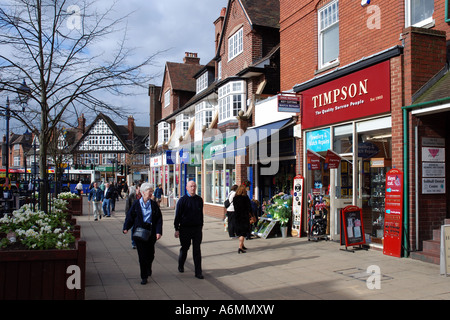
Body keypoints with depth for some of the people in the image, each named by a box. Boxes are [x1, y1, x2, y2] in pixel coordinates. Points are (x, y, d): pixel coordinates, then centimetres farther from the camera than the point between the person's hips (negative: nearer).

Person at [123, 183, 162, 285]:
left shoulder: (154, 204, 3)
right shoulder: (136, 204, 0)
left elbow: (159, 219, 2)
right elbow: (130, 216, 1)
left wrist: (158, 232, -8)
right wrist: (126, 228, -12)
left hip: (151, 231, 2)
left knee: (150, 254, 8)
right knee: (142, 254, 0)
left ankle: (148, 268, 40)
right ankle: (144, 276, 11)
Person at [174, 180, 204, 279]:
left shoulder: (199, 200, 5)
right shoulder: (182, 200, -5)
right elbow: (177, 215, -4)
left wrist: (201, 227, 14)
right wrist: (176, 229, -6)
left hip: (197, 228, 2)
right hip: (185, 228, -2)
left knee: (197, 250, 2)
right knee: (184, 249, 12)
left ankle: (198, 272, 7)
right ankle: (180, 266, 37)